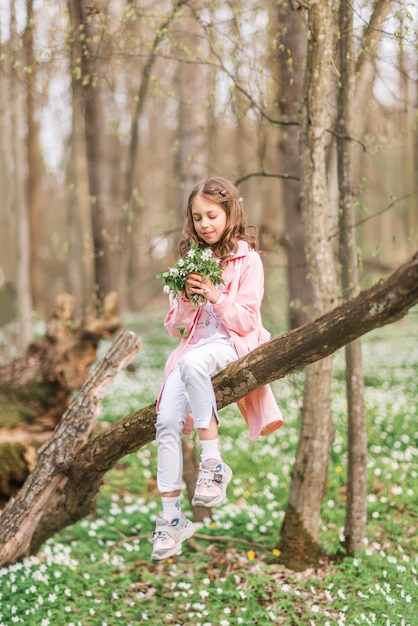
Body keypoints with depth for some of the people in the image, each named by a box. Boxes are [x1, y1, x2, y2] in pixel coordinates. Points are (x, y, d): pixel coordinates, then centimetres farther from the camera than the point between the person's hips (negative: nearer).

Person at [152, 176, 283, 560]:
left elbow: (246, 322, -5)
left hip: (230, 342, -5)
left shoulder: (247, 259, 2)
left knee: (192, 363, -40)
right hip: (194, 343, 5)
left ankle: (213, 463, -33)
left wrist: (216, 296, -18)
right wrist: (186, 300, -7)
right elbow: (176, 327, 13)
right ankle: (171, 517, -14)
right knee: (167, 421, -19)